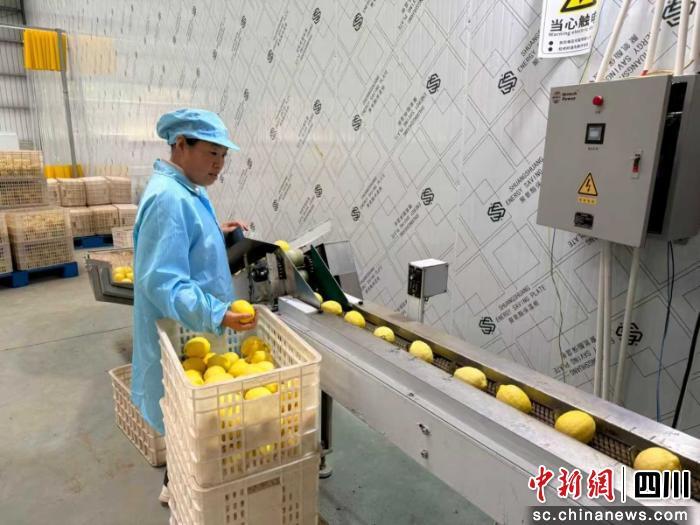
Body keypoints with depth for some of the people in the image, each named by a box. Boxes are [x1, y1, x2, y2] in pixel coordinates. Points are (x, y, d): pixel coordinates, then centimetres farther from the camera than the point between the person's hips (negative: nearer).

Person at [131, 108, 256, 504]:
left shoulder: (185, 191, 7)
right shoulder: (169, 198, -27)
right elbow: (163, 282, -32)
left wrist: (218, 234, 11)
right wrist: (217, 315, -41)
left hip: (192, 330, 11)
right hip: (182, 334, -11)